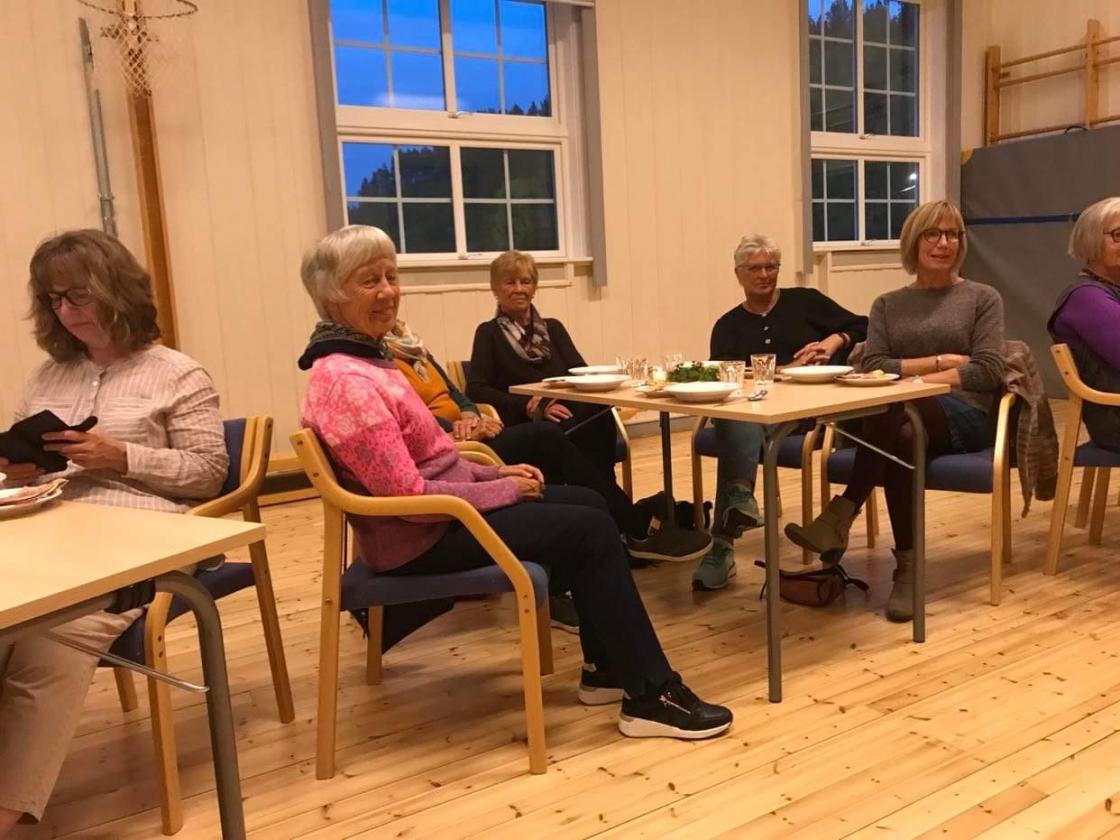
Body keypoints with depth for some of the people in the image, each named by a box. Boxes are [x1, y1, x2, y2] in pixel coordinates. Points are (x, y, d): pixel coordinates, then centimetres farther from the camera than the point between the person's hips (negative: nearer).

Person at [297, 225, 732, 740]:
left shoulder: (363, 359, 10)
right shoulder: (347, 382, -23)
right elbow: (409, 494, -25)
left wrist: (495, 472, 4)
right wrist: (502, 489, -13)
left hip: (435, 515, 10)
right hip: (419, 539, -10)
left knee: (588, 503, 10)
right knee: (590, 530, -12)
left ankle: (606, 667, 16)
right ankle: (651, 696, -3)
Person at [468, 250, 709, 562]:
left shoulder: (552, 328, 24)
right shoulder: (489, 334, 11)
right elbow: (476, 390, -3)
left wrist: (556, 397, -13)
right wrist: (529, 407, -16)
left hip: (575, 424, 4)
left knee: (602, 415, -34)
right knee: (598, 424, -34)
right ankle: (637, 530, -33)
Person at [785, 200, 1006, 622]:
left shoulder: (983, 298, 11)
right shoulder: (888, 304, 18)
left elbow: (988, 372, -3)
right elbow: (872, 367, 3)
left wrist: (911, 380, -10)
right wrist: (940, 360, -7)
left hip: (964, 417, -2)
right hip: (902, 419, 2)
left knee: (893, 409, -37)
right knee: (902, 437, -39)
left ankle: (840, 518, -38)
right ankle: (907, 568, -36)